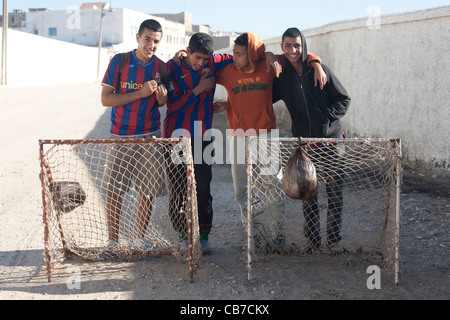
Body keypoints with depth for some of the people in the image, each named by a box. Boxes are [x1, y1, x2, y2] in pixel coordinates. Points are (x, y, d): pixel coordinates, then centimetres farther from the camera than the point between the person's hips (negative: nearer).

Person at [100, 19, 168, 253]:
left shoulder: (161, 67, 2)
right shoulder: (120, 61, -6)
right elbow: (105, 98, -10)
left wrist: (161, 98, -11)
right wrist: (140, 93, -18)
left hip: (150, 137, 2)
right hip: (120, 137, -2)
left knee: (147, 191, 4)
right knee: (113, 192, -1)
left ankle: (140, 239, 19)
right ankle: (112, 241, 12)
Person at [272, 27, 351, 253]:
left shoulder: (319, 71, -4)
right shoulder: (281, 78, 3)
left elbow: (344, 99, 0)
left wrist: (327, 116, -14)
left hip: (330, 140, -2)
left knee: (335, 192, 2)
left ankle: (334, 239, 14)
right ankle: (313, 240, 17)